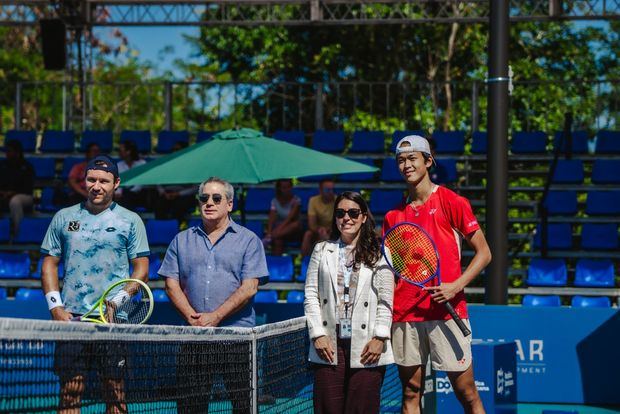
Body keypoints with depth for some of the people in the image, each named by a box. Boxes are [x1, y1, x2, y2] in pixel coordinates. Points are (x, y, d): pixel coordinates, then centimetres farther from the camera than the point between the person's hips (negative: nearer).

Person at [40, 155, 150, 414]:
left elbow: (142, 268, 5)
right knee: (70, 390, -1)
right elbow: (49, 263, 15)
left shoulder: (130, 221, 7)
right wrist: (55, 305, 1)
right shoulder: (64, 218, 13)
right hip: (71, 317, 2)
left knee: (115, 391, 0)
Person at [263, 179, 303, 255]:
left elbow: (290, 218, -17)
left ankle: (270, 238, -45)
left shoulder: (296, 200, -4)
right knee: (277, 240, -35)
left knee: (296, 224, -37)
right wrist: (269, 232, -27)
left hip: (292, 231, -1)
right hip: (280, 230, 1)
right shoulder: (275, 201, 4)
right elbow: (271, 219, -9)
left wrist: (279, 228, -31)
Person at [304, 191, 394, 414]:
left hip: (366, 346, -2)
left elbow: (386, 300, 3)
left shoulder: (378, 253, 7)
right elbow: (311, 295, 10)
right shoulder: (322, 250, 14)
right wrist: (318, 335, 0)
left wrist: (380, 338, -6)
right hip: (329, 345, 2)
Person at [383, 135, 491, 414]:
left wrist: (456, 286, -15)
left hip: (446, 312, -4)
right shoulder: (394, 216, 13)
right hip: (404, 316, 4)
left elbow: (483, 253, -1)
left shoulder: (452, 203, 0)